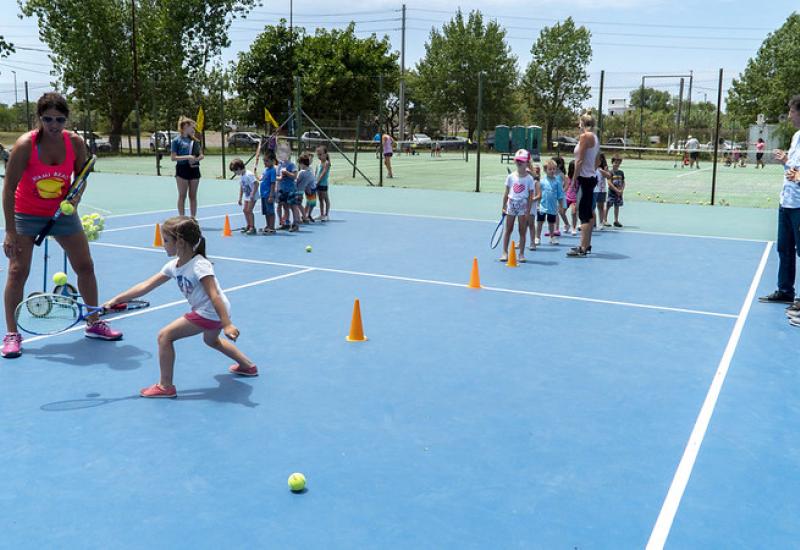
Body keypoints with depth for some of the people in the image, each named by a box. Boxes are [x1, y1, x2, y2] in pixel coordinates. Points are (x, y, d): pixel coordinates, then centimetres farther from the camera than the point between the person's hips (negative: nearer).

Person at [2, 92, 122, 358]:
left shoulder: (75, 142, -14)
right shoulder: (25, 144, -23)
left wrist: (76, 195, -19)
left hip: (62, 212, 4)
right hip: (26, 214, -3)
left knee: (85, 267, 6)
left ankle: (94, 324, 22)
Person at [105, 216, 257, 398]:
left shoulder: (199, 266, -23)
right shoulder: (173, 266, 3)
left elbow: (214, 296, -27)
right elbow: (146, 285, 5)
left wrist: (226, 324, -31)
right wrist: (117, 299, 2)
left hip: (211, 313, -10)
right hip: (209, 313, 10)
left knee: (165, 335, -8)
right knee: (211, 340, 37)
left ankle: (166, 386, 0)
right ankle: (248, 366, 49)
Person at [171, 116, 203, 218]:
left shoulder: (194, 140, 10)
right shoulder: (177, 140, -4)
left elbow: (201, 155, 13)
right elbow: (173, 158, -9)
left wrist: (196, 159, -9)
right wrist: (187, 157, -19)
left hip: (194, 169, 5)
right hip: (182, 169, -5)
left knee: (193, 196, 9)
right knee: (182, 196, 1)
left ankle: (193, 218, 16)